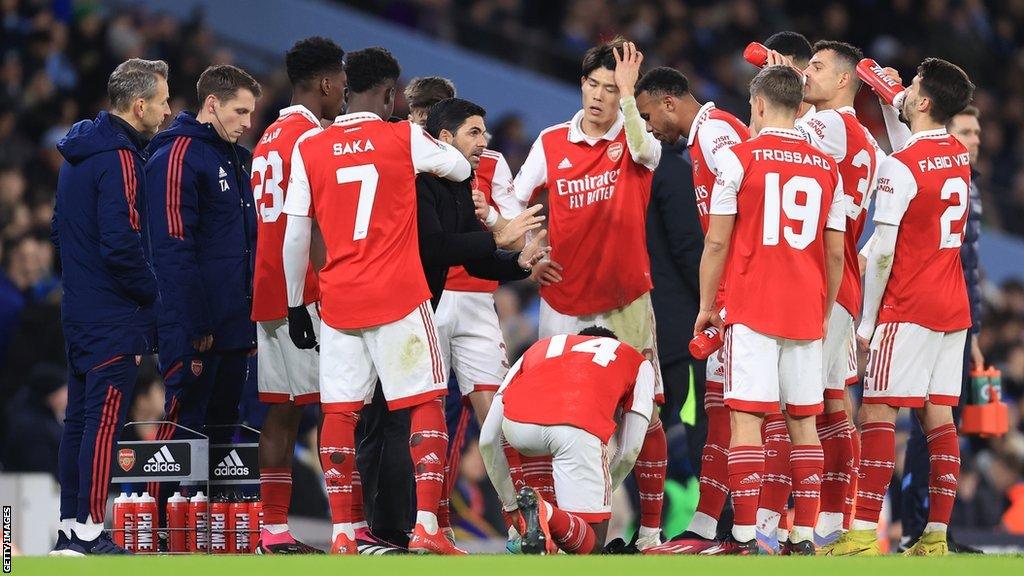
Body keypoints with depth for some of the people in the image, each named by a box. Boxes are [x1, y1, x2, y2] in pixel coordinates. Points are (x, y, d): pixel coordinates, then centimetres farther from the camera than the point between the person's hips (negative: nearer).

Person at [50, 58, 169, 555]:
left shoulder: (77, 152, 13)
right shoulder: (120, 159, -17)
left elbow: (61, 231, 21)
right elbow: (122, 246, -23)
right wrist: (154, 294, -10)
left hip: (79, 308, 10)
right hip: (114, 317, -10)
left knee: (80, 418, 13)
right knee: (104, 421, -7)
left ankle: (70, 528, 18)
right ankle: (89, 532, -7)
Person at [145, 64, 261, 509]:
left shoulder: (236, 159, 18)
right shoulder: (178, 156, -11)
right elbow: (173, 247, -17)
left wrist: (253, 319, 18)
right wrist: (195, 325, -21)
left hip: (236, 324, 9)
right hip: (195, 328, -9)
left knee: (222, 423, 11)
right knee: (183, 421, -7)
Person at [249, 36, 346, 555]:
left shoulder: (268, 138, 18)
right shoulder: (313, 138, -10)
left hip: (266, 295, 9)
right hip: (305, 294, -9)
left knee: (281, 414, 7)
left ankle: (274, 531, 5)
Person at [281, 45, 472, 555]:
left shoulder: (309, 149, 3)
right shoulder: (404, 138, -3)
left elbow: (295, 237, 4)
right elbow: (460, 169, 15)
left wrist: (295, 305, 12)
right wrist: (431, 145, 34)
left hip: (339, 302, 3)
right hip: (399, 297, -3)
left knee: (339, 411, 6)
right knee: (426, 404, 3)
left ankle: (341, 533, 3)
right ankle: (426, 527, -6)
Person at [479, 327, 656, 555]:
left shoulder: (540, 347, 40)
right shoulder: (639, 363, 37)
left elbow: (488, 441, 33)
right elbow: (630, 452, 27)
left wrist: (511, 506, 40)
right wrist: (598, 497, 41)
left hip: (518, 424, 3)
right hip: (579, 429, -3)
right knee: (591, 545, 9)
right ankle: (547, 514, -20)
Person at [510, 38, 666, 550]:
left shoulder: (634, 139, -2)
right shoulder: (551, 143, 4)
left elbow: (643, 150, -28)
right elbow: (516, 204, 15)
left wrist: (627, 95, -37)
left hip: (626, 303, -2)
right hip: (564, 305, 2)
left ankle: (650, 528, 3)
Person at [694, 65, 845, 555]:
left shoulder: (740, 159, -3)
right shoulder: (827, 168, 9)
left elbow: (717, 242, -4)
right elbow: (835, 252, 10)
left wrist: (706, 306, 5)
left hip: (751, 311, -4)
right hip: (806, 313, 4)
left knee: (747, 418, -6)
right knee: (803, 421, 8)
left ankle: (744, 537, -11)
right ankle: (803, 535, 7)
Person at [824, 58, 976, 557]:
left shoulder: (900, 166, -14)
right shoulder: (961, 158, 9)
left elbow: (883, 252, -15)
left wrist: (866, 319, -9)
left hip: (908, 309, -7)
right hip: (953, 308, 8)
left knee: (877, 413, -7)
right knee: (938, 417, 7)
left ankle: (864, 534, -14)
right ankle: (935, 536, 3)